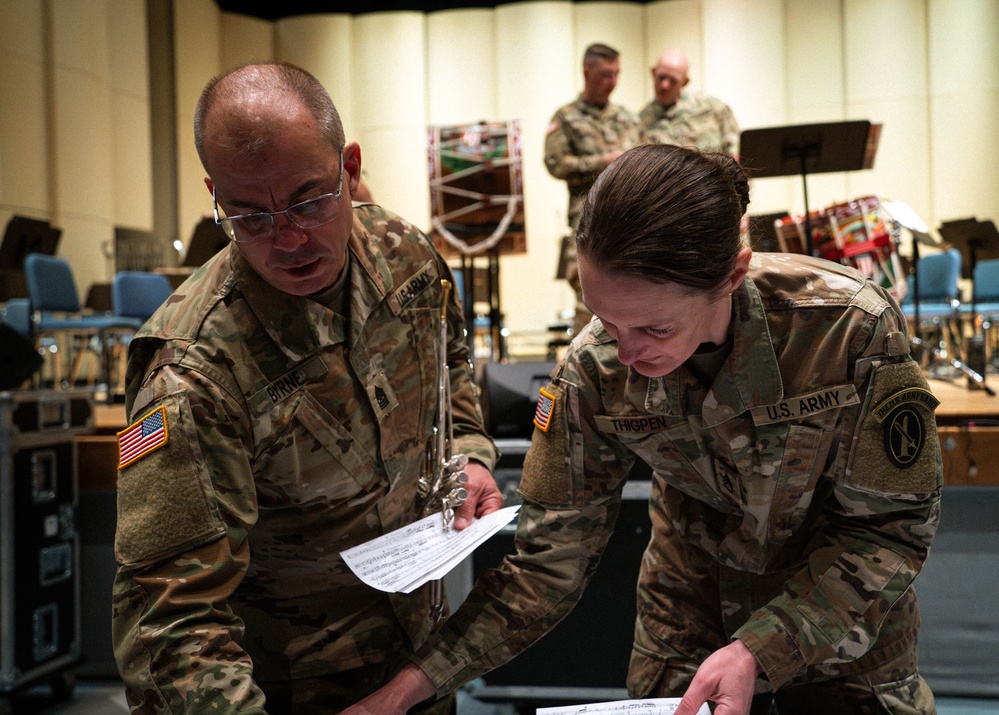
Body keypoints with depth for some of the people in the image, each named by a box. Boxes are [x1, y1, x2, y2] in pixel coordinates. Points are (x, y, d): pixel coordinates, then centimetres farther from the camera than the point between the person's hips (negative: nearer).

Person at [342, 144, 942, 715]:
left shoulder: (852, 327, -29)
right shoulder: (594, 373, -22)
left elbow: (892, 525, -19)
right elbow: (551, 561, -16)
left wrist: (759, 652, -29)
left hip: (846, 633, -1)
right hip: (690, 629, 1)